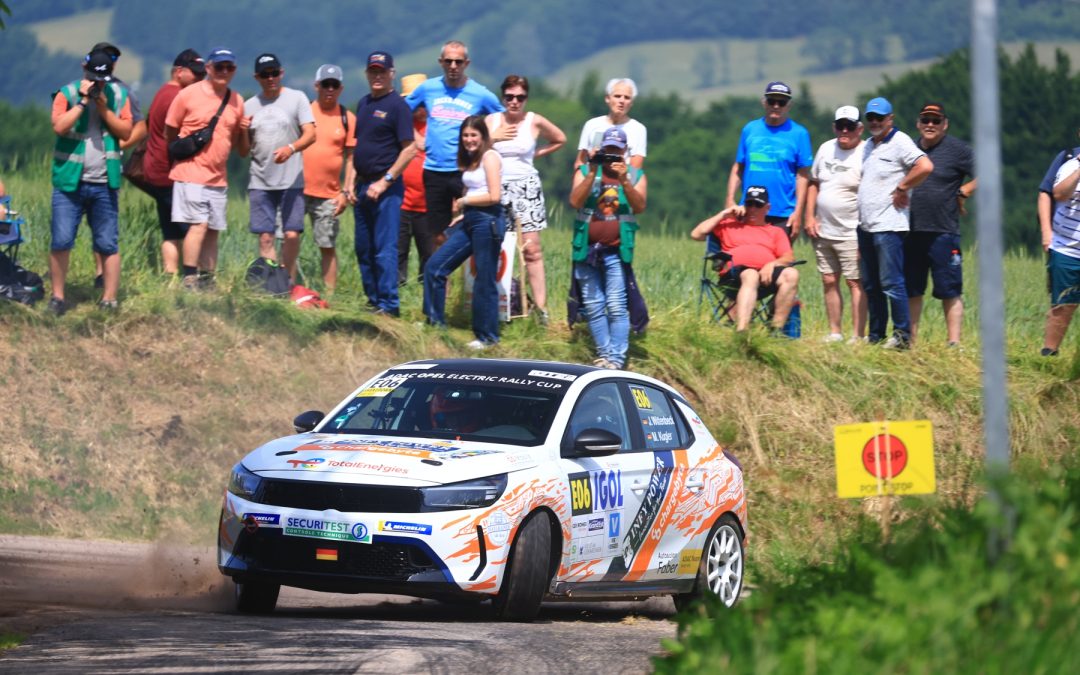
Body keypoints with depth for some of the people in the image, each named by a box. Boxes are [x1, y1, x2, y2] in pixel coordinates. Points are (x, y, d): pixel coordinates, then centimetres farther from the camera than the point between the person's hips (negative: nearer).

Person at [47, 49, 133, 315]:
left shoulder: (119, 96, 7)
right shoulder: (67, 94, -1)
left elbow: (126, 131, 1)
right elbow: (59, 126, -14)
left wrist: (104, 109, -10)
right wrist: (83, 101, -14)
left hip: (104, 183, 2)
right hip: (69, 182, -2)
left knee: (108, 244, 2)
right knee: (61, 241, -5)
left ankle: (109, 299, 6)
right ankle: (57, 296, 5)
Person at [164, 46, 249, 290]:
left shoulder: (236, 102, 10)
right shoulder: (188, 95, -3)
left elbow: (243, 151, 13)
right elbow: (169, 135, 5)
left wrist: (244, 131, -3)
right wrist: (185, 152, 0)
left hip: (219, 177, 5)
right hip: (190, 174, -5)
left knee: (213, 230, 6)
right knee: (198, 224, -15)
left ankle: (207, 282, 10)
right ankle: (189, 280, -15)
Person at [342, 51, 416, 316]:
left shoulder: (397, 105, -8)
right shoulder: (364, 104, 16)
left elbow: (409, 150, -13)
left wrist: (385, 181, -16)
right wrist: (350, 181, 11)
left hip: (386, 188, -8)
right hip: (363, 186, 8)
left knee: (385, 248, -8)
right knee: (363, 249, 11)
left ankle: (388, 304, -6)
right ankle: (373, 300, 19)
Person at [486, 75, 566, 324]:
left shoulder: (535, 122, 3)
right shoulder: (491, 121, 5)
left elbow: (560, 140, 18)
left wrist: (537, 153, 9)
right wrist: (493, 138, -9)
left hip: (526, 186, -2)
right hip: (496, 187, 2)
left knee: (532, 249, -9)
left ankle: (541, 306, -12)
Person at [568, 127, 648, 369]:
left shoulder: (635, 175, 8)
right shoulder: (585, 171, 8)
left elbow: (639, 206, -8)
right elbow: (575, 202, -8)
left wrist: (624, 181, -21)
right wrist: (593, 173, -15)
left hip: (616, 252, -2)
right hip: (587, 250, 2)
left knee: (616, 306, -11)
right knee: (593, 308, 4)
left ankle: (616, 358, -12)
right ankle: (604, 353, 11)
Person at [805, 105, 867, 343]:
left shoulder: (865, 155, -11)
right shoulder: (826, 149, 10)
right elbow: (813, 183, 18)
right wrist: (810, 217, 8)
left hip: (851, 233, -7)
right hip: (823, 232, 7)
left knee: (855, 282, -8)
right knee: (829, 282, 10)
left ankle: (858, 336, -8)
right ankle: (834, 332, 18)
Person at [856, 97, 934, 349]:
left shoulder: (900, 142, -8)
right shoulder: (868, 146, 19)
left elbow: (925, 167, -23)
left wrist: (902, 188, -14)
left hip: (888, 226, -9)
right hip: (866, 225, 9)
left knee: (891, 283, -11)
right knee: (871, 285, 11)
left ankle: (903, 336, -8)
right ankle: (875, 336, 16)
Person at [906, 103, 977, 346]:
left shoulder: (957, 150, -3)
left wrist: (962, 192, -6)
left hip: (943, 233, -5)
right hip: (910, 232, 6)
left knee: (950, 291, -3)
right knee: (911, 289, 11)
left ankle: (954, 342, -1)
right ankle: (911, 340, 19)